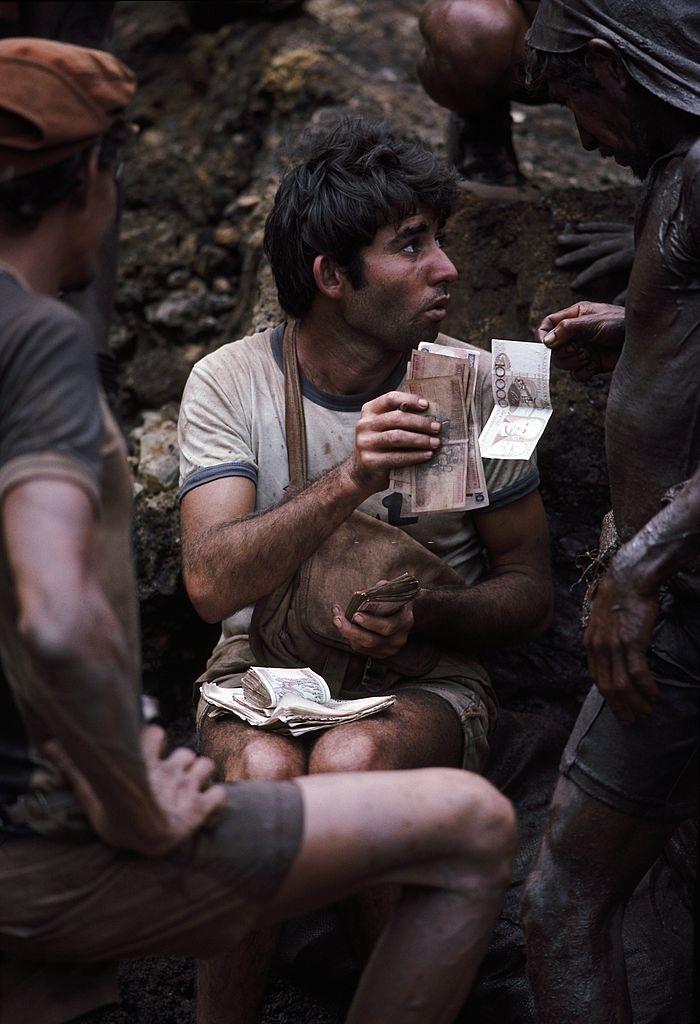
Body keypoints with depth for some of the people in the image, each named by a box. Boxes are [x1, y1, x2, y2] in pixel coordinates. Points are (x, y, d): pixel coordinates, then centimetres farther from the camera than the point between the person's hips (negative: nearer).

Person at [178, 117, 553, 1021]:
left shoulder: (470, 386, -2)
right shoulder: (229, 383, -5)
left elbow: (530, 590, 4)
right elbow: (212, 584, -18)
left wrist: (426, 616, -17)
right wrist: (347, 483, -32)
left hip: (424, 679, 0)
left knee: (352, 762, -33)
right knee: (264, 770, -34)